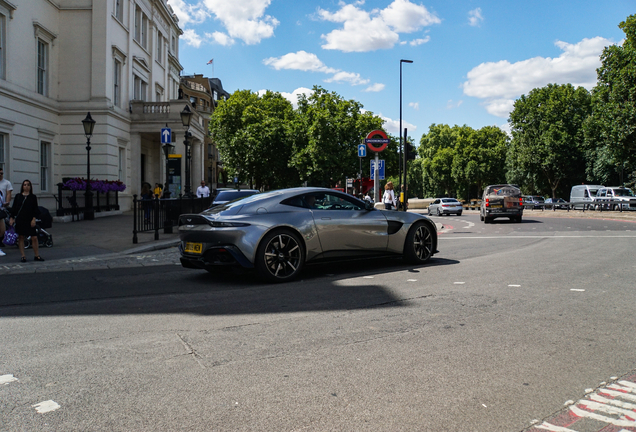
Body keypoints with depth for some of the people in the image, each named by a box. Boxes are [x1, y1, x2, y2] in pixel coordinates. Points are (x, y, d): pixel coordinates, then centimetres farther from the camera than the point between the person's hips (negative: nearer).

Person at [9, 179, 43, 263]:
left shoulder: (33, 197, 5)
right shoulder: (18, 196, 7)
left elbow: (35, 209, 3)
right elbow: (14, 208, 10)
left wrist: (34, 219, -5)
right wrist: (12, 218, 4)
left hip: (30, 220, -1)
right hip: (20, 220, 1)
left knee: (34, 238, -4)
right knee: (21, 237, 3)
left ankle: (37, 255, 5)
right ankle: (23, 256, 10)